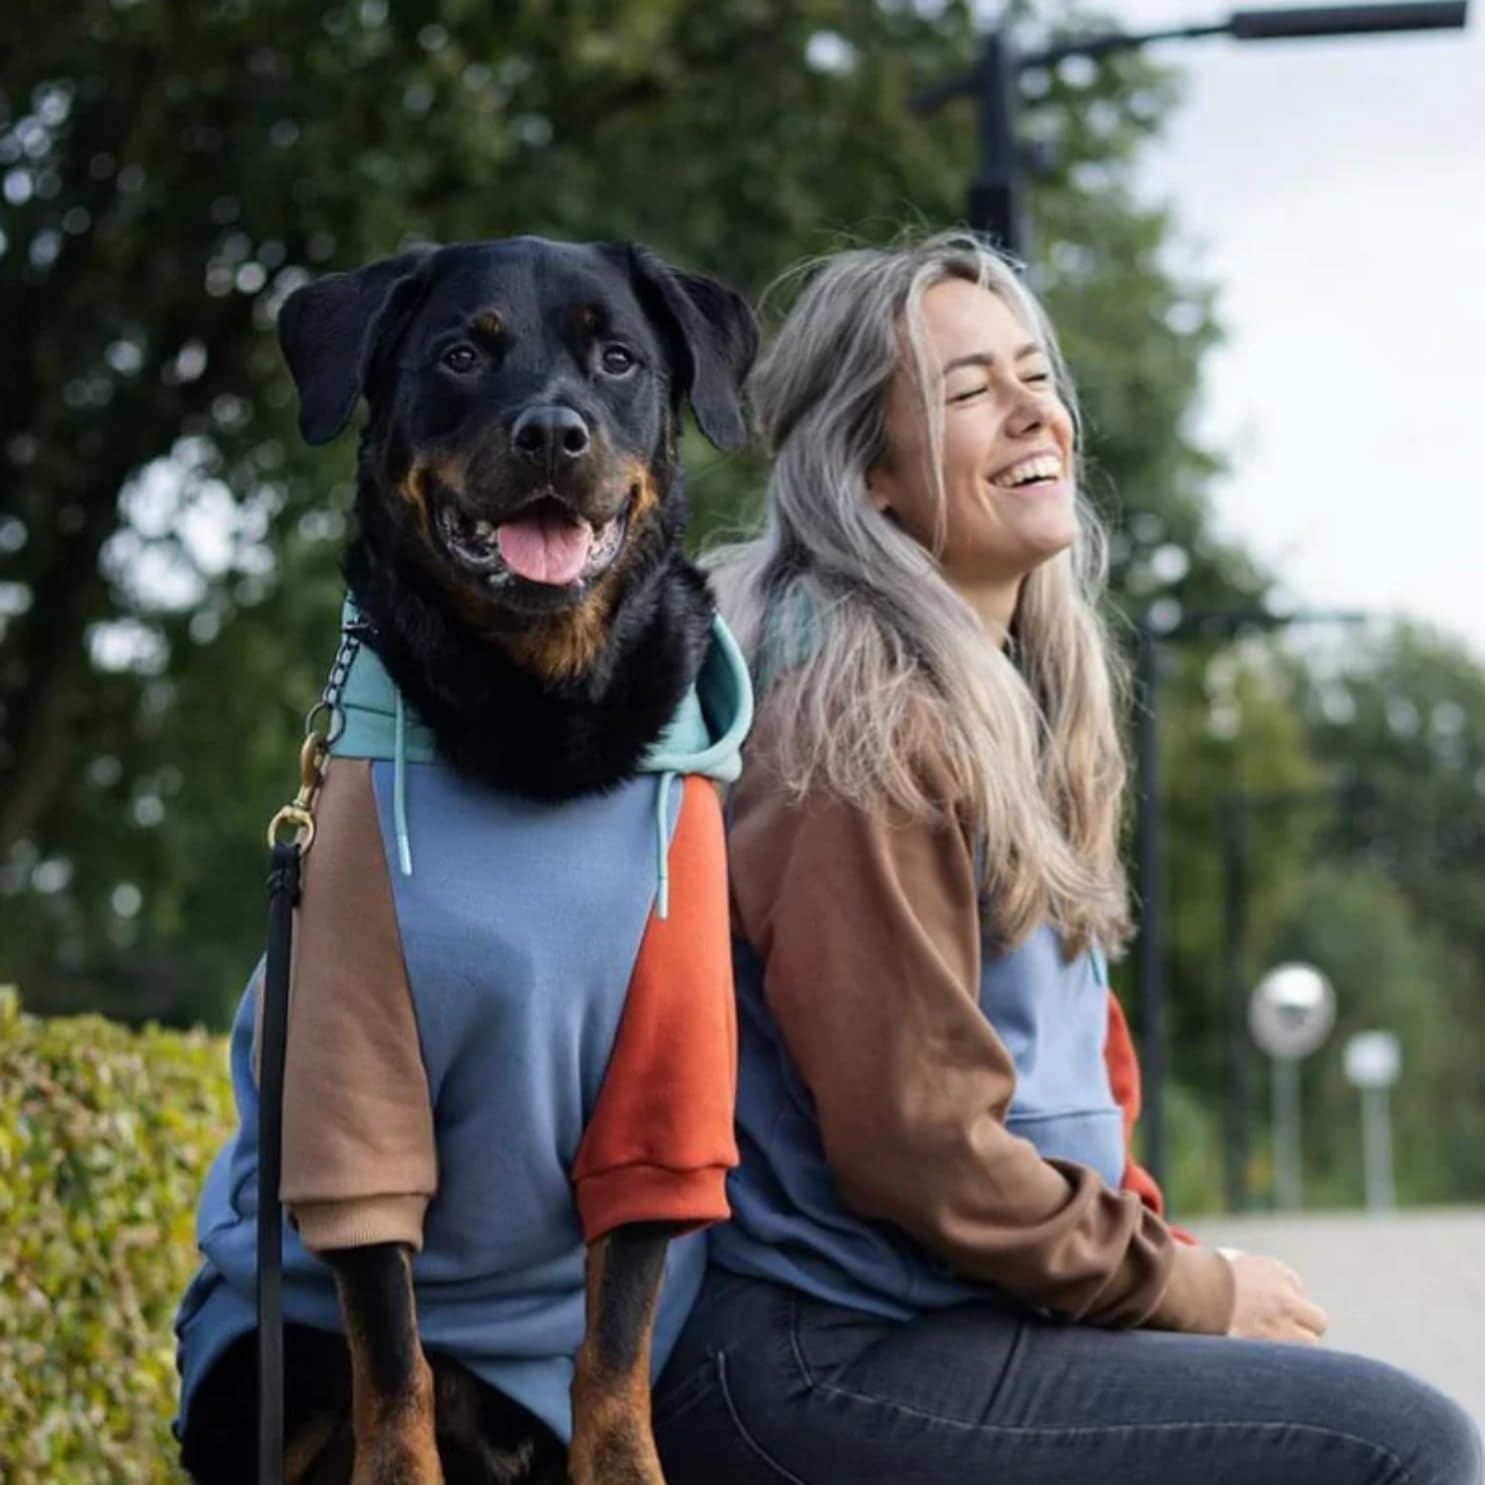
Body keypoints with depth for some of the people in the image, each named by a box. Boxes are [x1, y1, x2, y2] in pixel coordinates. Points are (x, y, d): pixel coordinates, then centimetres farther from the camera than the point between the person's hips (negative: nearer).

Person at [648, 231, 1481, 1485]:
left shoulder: (1004, 700, 14)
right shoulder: (872, 726, -15)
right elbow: (908, 1141, -19)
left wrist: (1167, 1261, 4)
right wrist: (1195, 1294, -9)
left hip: (958, 1310, 10)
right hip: (826, 1366, -10)